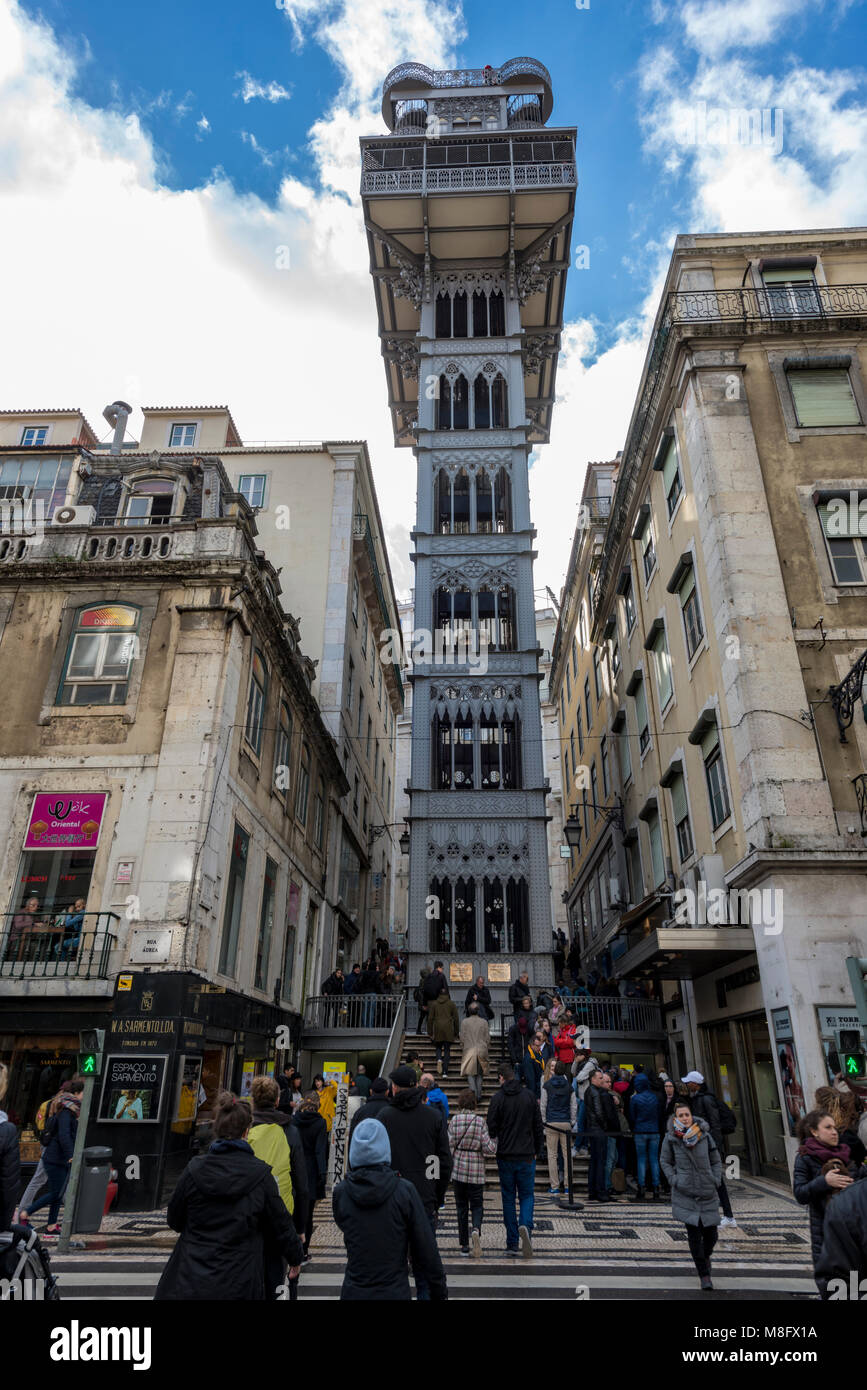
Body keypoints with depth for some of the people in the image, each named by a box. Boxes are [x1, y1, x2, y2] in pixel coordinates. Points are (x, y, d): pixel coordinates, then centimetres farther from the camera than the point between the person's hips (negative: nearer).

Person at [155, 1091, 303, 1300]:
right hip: (239, 1284, -1)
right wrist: (295, 1257, 15)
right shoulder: (261, 1174, -11)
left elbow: (174, 1220, 5)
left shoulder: (194, 1169, -8)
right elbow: (280, 1223, -2)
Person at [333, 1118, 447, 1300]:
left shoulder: (340, 1193, -8)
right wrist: (439, 1292, 3)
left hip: (354, 1291, 2)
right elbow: (426, 1248, -9)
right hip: (395, 1292, -2)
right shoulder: (404, 1190, -14)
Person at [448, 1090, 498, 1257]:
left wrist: (448, 1166, 12)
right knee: (477, 1204, 9)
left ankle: (464, 1245, 13)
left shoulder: (454, 1120, -6)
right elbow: (488, 1148, -8)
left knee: (461, 1205, 12)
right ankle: (476, 1230, -19)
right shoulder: (480, 1121, -7)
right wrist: (495, 1141, 12)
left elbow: (449, 1145, -6)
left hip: (458, 1169, 1)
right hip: (476, 1170, -1)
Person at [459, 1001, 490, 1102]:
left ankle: (473, 1089, -23)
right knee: (479, 1074, 13)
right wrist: (487, 1049, 16)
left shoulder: (465, 1022, -3)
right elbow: (487, 1038, 5)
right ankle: (478, 1096, 13)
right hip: (482, 1051, 2)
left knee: (470, 1073, 2)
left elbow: (462, 1038, 0)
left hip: (469, 1050, -2)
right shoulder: (484, 1022, 1)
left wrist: (462, 1050, 12)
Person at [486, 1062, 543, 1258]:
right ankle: (525, 1225, -14)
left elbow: (491, 1128, -9)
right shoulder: (529, 1096, 1)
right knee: (526, 1195, 11)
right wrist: (536, 1151, 15)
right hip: (527, 1157, 1)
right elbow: (538, 1127, 5)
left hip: (505, 1157, -1)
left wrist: (492, 1150, 8)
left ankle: (513, 1243, 11)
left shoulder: (497, 1098, -7)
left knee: (508, 1198, 9)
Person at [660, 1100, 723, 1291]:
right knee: (694, 1235, -5)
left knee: (711, 1233, 7)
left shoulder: (705, 1135, -3)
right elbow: (665, 1161, 6)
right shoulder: (670, 1138, -6)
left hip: (708, 1193, 2)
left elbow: (716, 1161, 9)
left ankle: (705, 1256, 40)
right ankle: (704, 1275, 11)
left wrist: (716, 1180, -2)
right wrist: (674, 1180, -6)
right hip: (685, 1194, -2)